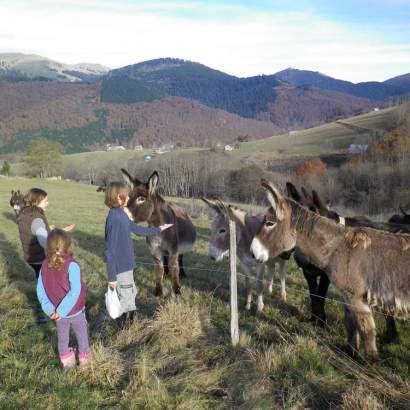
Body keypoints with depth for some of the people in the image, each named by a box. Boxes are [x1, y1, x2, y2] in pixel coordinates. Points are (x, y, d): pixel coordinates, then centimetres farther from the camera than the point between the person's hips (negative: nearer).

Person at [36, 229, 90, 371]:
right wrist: (62, 311, -21)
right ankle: (84, 359, 38)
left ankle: (66, 362, 40)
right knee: (82, 335, 21)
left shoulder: (45, 265, -10)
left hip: (58, 312, 4)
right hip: (76, 311, -4)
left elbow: (40, 289, -9)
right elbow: (75, 292, -29)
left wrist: (48, 307, -12)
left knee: (62, 337, 23)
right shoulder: (71, 266, -25)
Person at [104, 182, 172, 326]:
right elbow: (109, 250, -25)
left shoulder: (121, 214, 2)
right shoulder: (114, 219, -26)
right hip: (121, 269, -10)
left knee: (131, 295, 26)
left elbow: (137, 229, 19)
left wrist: (158, 230, 28)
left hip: (126, 266, 10)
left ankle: (127, 326, 43)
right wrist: (111, 277, -22)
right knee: (127, 304, 6)